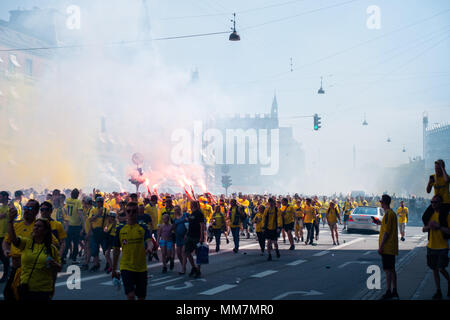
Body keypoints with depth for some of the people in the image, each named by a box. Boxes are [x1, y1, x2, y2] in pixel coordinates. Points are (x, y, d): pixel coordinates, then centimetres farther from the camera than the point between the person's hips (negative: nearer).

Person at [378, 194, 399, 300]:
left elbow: (386, 232, -19)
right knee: (392, 269, 13)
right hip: (392, 247, 10)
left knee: (388, 270, -7)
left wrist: (381, 246, -17)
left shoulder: (388, 214, -16)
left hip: (387, 247, -10)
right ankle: (394, 291, 18)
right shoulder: (393, 213, 14)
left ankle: (388, 292, -5)